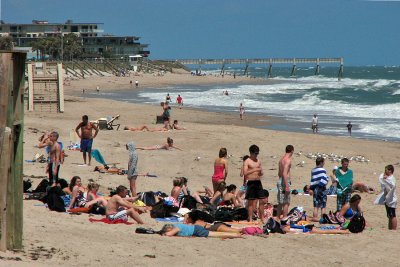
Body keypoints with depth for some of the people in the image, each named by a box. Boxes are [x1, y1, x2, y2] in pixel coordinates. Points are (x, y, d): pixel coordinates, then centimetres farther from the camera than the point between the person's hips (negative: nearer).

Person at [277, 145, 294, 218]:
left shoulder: (281, 159, 14)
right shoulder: (288, 160, -14)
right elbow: (285, 173, -22)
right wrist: (287, 186, -24)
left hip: (280, 180, 9)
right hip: (285, 181, -9)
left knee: (280, 202, 14)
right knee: (286, 202, -5)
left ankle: (278, 218, 18)